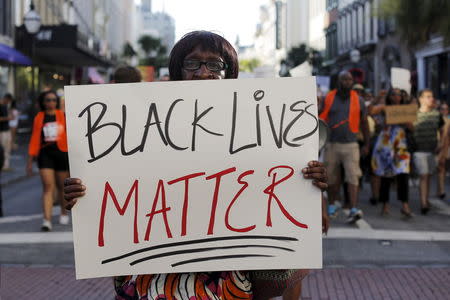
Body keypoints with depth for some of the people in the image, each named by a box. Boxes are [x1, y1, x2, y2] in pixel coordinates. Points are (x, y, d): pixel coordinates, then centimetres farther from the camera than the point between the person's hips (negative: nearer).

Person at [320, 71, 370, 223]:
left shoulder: (358, 100, 4)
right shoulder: (328, 98, 1)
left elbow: (364, 123, 12)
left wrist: (366, 144, 12)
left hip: (350, 144, 0)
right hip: (332, 144, 1)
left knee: (352, 176, -13)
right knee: (332, 178, 10)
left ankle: (353, 210, -19)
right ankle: (331, 207, 27)